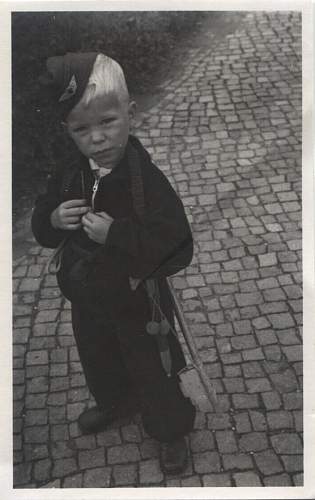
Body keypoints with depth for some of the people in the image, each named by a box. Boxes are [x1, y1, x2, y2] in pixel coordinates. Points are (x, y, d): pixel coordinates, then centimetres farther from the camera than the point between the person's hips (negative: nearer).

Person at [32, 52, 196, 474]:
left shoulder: (148, 181, -28)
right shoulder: (69, 175, -11)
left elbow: (177, 250, -32)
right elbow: (41, 229, 0)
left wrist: (115, 234, -39)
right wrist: (54, 220, -24)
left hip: (137, 305, -5)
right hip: (87, 300, 6)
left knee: (153, 374, 16)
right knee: (98, 361, 31)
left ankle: (171, 432, 45)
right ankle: (113, 403, 62)